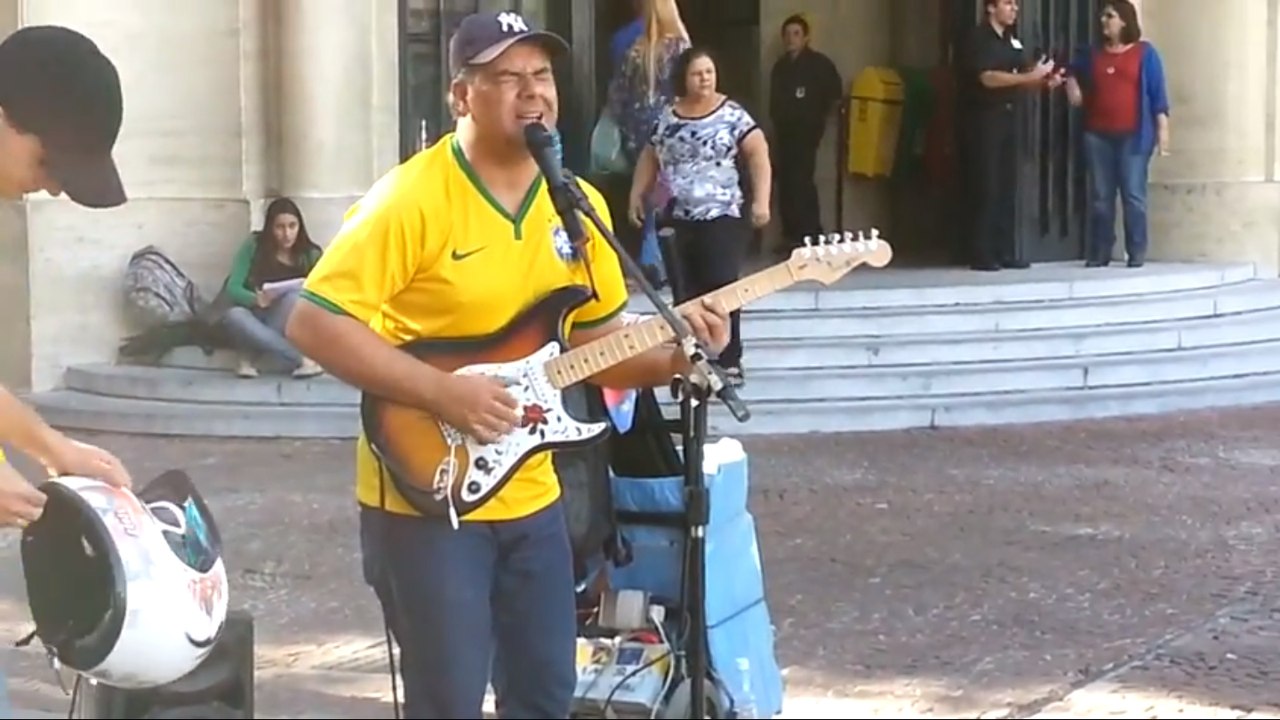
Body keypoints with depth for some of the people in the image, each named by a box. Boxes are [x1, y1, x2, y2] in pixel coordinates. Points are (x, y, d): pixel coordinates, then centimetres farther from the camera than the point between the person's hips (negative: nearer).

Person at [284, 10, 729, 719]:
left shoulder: (580, 205, 6)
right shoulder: (410, 200, -17)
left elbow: (594, 339, 14)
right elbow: (313, 322, -19)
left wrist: (671, 352, -7)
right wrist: (444, 392, -24)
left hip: (528, 496, 7)